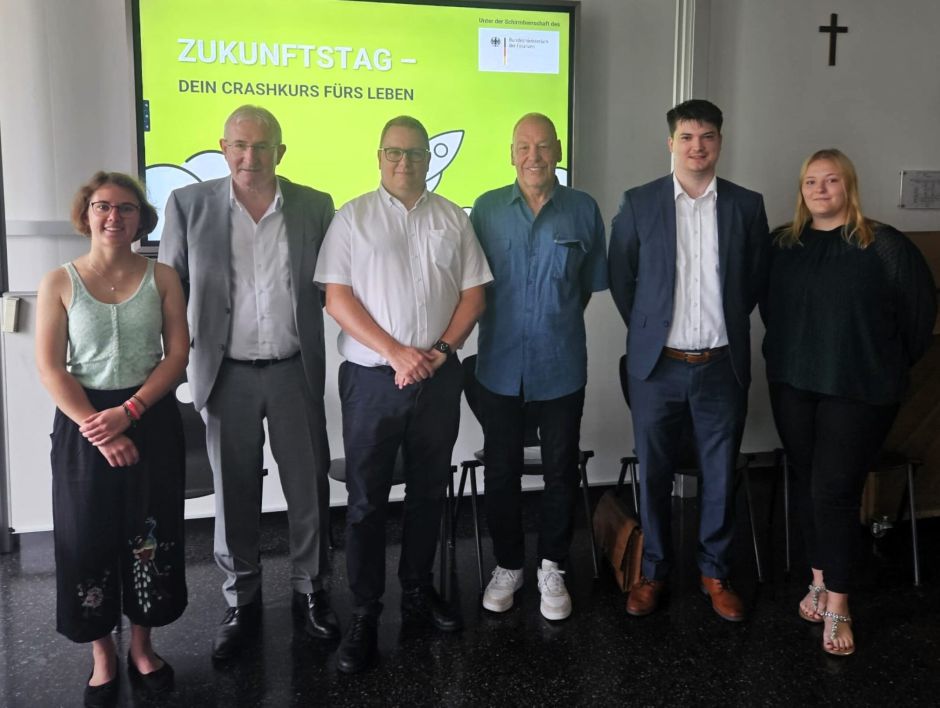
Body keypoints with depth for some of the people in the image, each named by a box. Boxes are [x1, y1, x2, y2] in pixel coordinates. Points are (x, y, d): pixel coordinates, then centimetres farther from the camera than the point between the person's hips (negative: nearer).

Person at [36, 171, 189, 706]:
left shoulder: (162, 278, 1)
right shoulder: (59, 282, -1)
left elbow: (178, 355, -3)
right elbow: (50, 368, -6)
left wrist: (128, 412, -15)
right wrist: (97, 429, -15)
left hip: (152, 420, 1)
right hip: (83, 425, -1)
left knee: (150, 536, 8)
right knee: (89, 538, 5)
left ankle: (143, 645, 29)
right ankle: (104, 656, 25)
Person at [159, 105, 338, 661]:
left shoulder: (315, 206, 1)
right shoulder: (189, 204, -1)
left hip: (295, 370, 1)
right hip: (226, 374, 0)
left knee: (309, 487, 9)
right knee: (235, 492, 10)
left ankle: (312, 590, 28)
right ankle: (242, 603, 27)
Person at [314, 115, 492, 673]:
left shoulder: (453, 219, 8)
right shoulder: (353, 217, 0)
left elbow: (473, 293, 6)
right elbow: (337, 297, -7)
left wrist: (439, 351, -8)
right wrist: (397, 353, -15)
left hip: (438, 377, 3)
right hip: (372, 378, -2)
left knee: (429, 490, 13)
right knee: (368, 499, 3)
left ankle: (419, 590, 30)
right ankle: (365, 613, 14)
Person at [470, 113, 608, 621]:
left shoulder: (583, 210, -1)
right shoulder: (487, 209, -1)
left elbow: (591, 283, 8)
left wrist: (558, 323, 8)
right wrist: (504, 323, 6)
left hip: (561, 367, 0)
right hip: (500, 366, 0)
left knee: (561, 472, 10)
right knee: (501, 471, 10)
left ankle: (552, 569, 29)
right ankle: (507, 565, 29)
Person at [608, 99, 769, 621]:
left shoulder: (747, 205, 3)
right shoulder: (639, 203, -1)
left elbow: (759, 277, 11)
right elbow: (620, 276, 6)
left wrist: (727, 322, 10)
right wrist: (648, 328, 7)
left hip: (722, 365, 1)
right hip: (657, 364, -1)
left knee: (721, 475, 10)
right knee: (654, 474, 9)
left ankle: (716, 572, 27)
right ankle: (654, 571, 26)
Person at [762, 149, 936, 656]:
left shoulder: (883, 245, -6)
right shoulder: (782, 244, 6)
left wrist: (894, 363, 6)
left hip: (859, 390, -4)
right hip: (793, 384, 4)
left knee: (834, 490, -6)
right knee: (806, 482, 11)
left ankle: (837, 605, 6)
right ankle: (820, 579, 26)